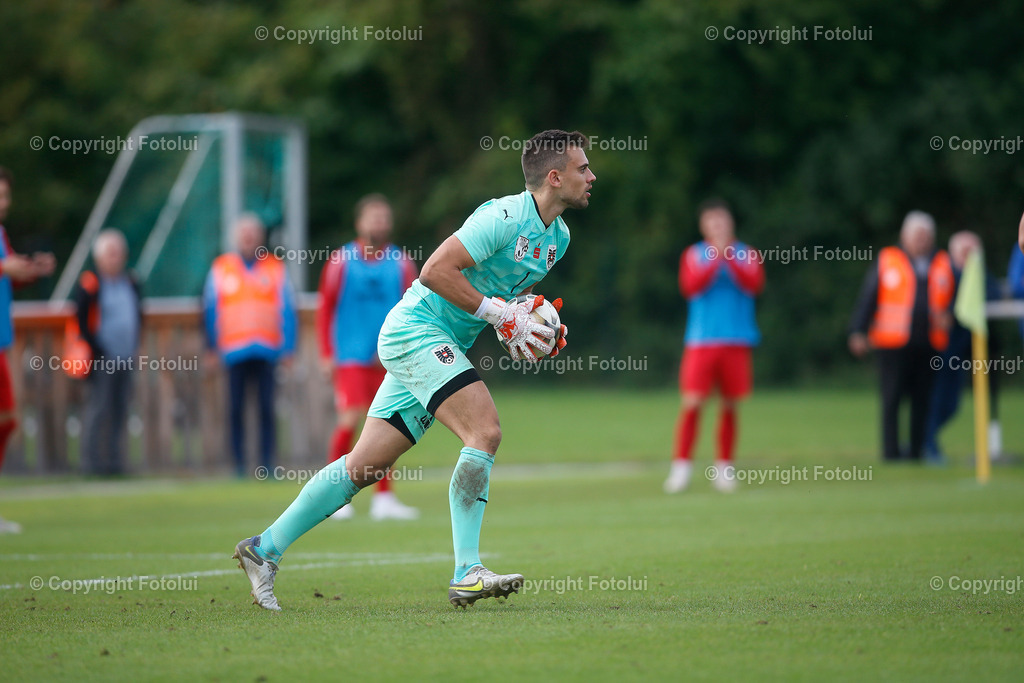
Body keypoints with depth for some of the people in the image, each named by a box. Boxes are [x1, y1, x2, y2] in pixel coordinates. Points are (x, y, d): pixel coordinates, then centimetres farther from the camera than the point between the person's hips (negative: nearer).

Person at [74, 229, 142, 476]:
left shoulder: (131, 284, 12)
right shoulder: (89, 284, -6)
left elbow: (138, 317, 22)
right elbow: (81, 321, -7)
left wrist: (133, 348, 11)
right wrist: (97, 352, -11)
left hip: (125, 360, 6)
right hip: (102, 360, -6)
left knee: (120, 410, 7)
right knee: (99, 407, -9)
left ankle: (114, 460, 12)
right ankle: (92, 459, -5)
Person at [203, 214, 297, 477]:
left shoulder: (275, 268, 8)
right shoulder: (220, 268, 9)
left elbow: (287, 311, 9)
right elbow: (211, 312, 13)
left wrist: (287, 349, 3)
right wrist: (212, 348, 8)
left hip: (267, 352, 0)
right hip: (234, 353, 0)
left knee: (267, 409, -4)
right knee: (236, 410, -1)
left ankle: (267, 463, 0)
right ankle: (239, 464, 5)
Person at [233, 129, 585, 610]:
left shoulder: (557, 236, 12)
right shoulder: (506, 217, -17)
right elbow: (436, 270, -22)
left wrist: (538, 328, 6)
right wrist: (499, 313, -20)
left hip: (439, 346, 9)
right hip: (417, 330, -9)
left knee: (365, 465, 8)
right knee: (485, 430, -23)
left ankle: (264, 548, 15)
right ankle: (467, 574, -24)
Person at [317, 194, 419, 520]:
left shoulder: (401, 263, 6)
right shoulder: (342, 261, 1)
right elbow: (325, 309, 3)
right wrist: (327, 355, -2)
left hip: (388, 358, 3)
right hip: (351, 356, -3)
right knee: (351, 417, -15)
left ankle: (384, 497, 10)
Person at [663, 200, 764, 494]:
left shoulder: (747, 255, 9)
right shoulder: (693, 255, 7)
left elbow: (754, 285, -9)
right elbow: (691, 286, -10)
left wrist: (729, 258, -16)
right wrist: (715, 259, -16)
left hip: (736, 342, 1)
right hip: (701, 341, -1)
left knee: (730, 405, 2)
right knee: (692, 403, -10)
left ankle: (723, 468, 13)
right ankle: (681, 466, -5)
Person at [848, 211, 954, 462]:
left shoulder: (942, 264, 15)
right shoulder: (886, 261, 8)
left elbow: (954, 298, 16)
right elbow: (867, 297, 6)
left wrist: (947, 316, -6)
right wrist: (859, 332, -3)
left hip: (929, 344, 2)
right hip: (894, 343, -2)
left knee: (922, 400, 2)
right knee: (892, 398, -4)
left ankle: (917, 450, 8)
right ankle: (891, 450, 0)